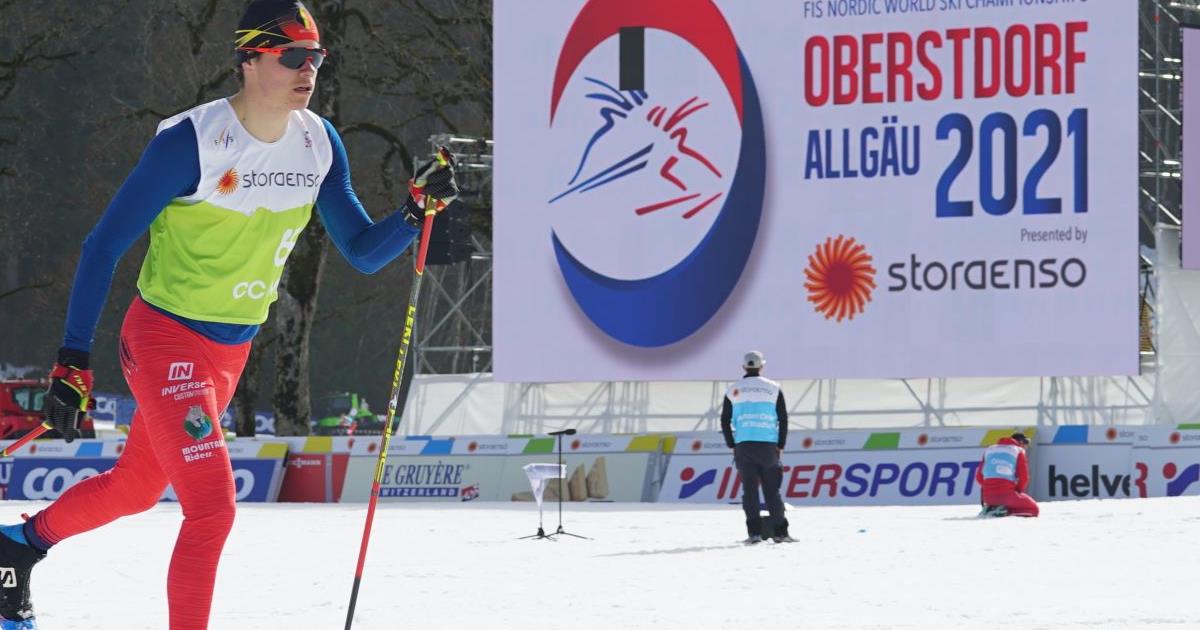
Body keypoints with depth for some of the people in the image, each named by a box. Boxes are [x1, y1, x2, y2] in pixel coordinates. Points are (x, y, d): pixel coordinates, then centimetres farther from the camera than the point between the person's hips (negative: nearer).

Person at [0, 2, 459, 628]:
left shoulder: (320, 144, -3)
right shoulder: (192, 142, -22)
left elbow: (363, 252, 4)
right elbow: (103, 248, -16)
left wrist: (419, 207, -16)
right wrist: (72, 362, -19)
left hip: (232, 351, 7)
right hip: (164, 339, -7)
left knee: (135, 487, 23)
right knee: (213, 506, -19)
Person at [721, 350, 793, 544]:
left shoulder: (733, 391, 8)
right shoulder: (773, 389, 6)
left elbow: (725, 421, 5)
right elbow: (783, 419, 3)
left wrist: (732, 445, 10)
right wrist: (780, 446, 8)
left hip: (743, 447, 0)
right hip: (768, 446, 0)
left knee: (749, 490, -1)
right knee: (772, 490, 5)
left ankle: (754, 532, -9)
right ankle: (779, 532, 6)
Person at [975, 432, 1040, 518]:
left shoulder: (989, 449, 20)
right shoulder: (1019, 451, 7)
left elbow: (979, 476, 16)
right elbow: (1023, 477, -2)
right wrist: (1018, 491, 16)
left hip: (988, 496, 5)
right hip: (1007, 494, -5)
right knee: (1033, 509, 12)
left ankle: (990, 508, 5)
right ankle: (1006, 510, -11)